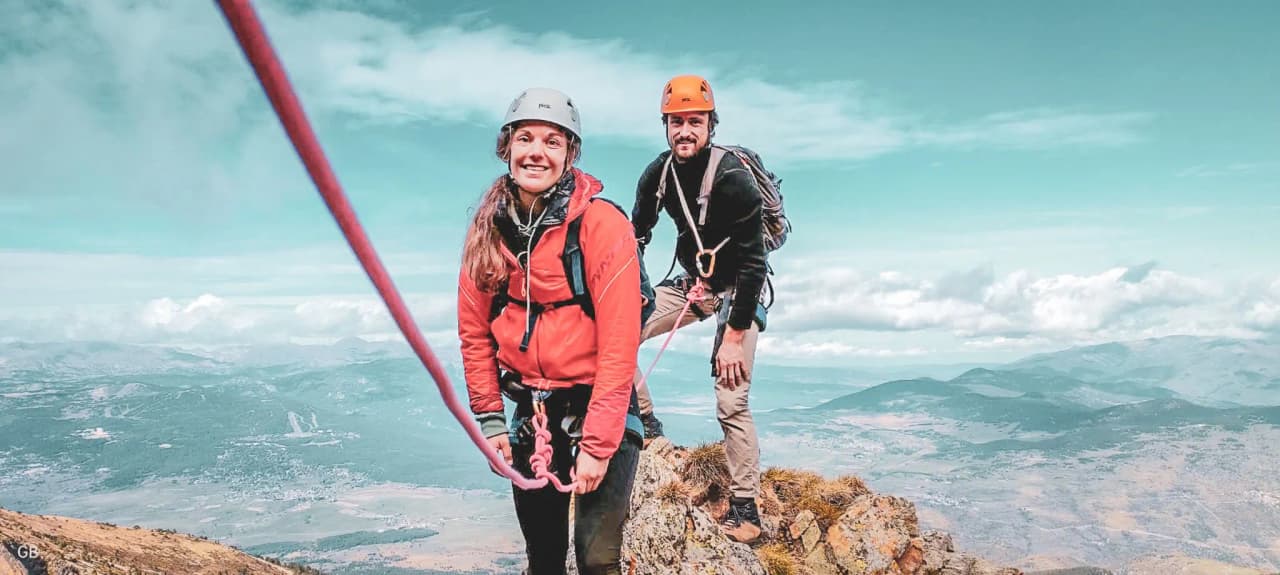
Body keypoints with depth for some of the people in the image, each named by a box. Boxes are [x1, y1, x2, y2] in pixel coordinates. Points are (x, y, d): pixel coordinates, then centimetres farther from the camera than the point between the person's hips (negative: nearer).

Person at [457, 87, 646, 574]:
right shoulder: (487, 228, -1)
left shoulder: (603, 224, -17)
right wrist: (489, 419, 3)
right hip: (530, 408, 5)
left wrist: (597, 444, -18)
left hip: (600, 401, -4)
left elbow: (618, 345, -18)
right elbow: (474, 331, 6)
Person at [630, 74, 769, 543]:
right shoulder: (658, 174, -6)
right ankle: (647, 427, 11)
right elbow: (635, 237, 7)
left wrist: (734, 334, -24)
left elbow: (753, 262, -23)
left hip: (736, 290, -6)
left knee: (731, 403, -11)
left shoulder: (732, 178, -25)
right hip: (691, 281, 6)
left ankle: (745, 508, 4)